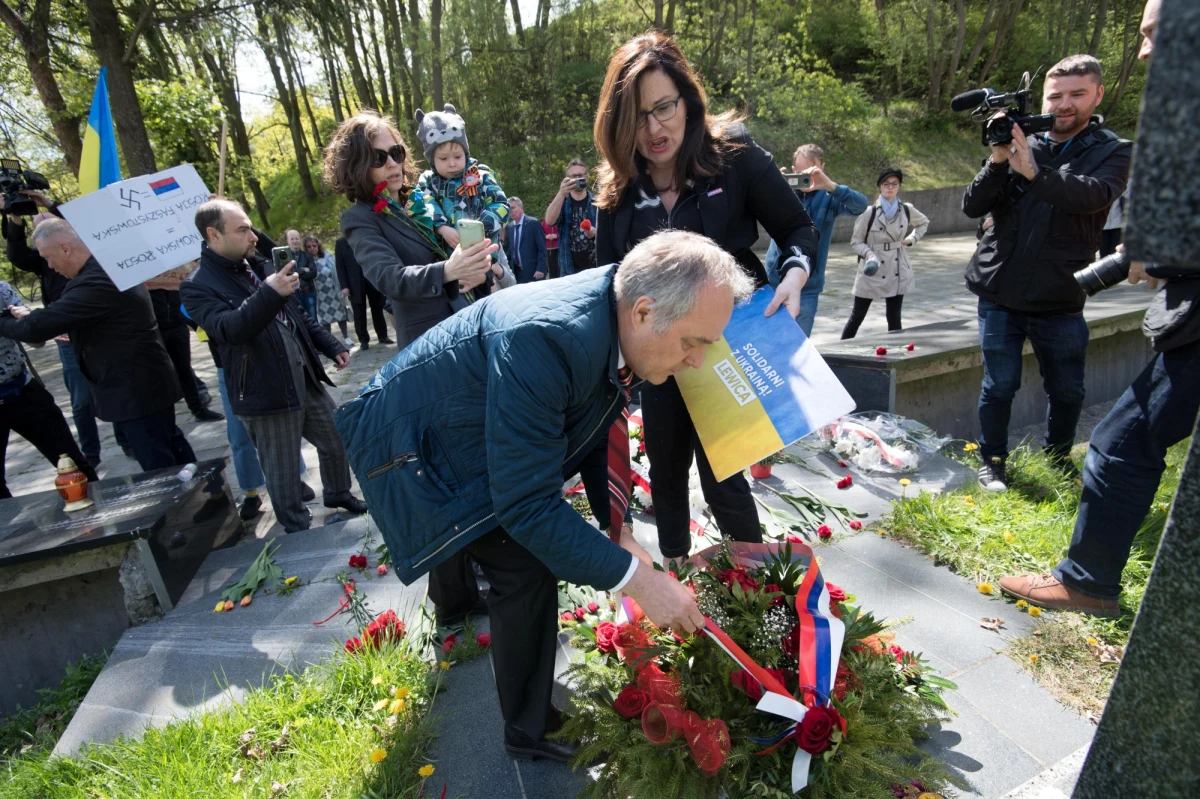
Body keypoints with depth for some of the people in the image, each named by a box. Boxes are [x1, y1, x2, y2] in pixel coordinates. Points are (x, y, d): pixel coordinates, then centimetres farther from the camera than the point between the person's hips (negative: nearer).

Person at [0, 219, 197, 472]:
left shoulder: (96, 282, -24)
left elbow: (36, 328, -20)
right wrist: (31, 315, 10)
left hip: (135, 390, -10)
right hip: (146, 382, 10)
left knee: (159, 468, -2)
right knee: (172, 449, 19)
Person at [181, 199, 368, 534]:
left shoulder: (255, 265, 13)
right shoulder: (198, 286, -11)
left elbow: (297, 314, 20)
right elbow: (228, 328, -29)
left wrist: (332, 346, 13)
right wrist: (270, 293, -40)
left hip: (306, 381, 7)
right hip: (266, 394, -7)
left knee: (337, 441, 18)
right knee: (284, 474, 6)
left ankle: (338, 493, 42)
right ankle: (299, 532, 26)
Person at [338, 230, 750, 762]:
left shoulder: (610, 317, -12)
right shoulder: (545, 339, -40)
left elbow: (593, 432, 1)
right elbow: (526, 501, -35)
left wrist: (619, 529, -4)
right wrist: (634, 576, -31)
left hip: (468, 434, 9)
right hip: (410, 448, -8)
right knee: (527, 569, -11)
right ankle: (528, 730, 13)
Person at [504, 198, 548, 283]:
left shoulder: (533, 223, -7)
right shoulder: (509, 227, 11)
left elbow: (542, 248, -10)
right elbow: (508, 248, 16)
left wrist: (540, 269, -17)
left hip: (533, 271, -5)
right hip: (516, 271, 5)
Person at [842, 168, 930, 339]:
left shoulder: (907, 210, 1)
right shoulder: (869, 212, -11)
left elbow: (924, 222, 23)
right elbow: (856, 241, -6)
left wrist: (912, 238, 6)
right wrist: (868, 254, -24)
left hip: (897, 272, 3)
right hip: (872, 272, -3)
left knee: (894, 317, 8)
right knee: (857, 315, 3)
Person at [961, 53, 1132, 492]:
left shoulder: (1114, 151, 3)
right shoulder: (1020, 145, 6)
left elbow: (1094, 195, -19)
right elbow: (972, 206, -2)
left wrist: (1032, 171, -33)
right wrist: (997, 162, -17)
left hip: (1060, 300, 0)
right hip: (1000, 294, 0)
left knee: (1067, 390, 10)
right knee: (999, 385, 3)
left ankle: (1059, 459, 33)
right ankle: (992, 462, 19)